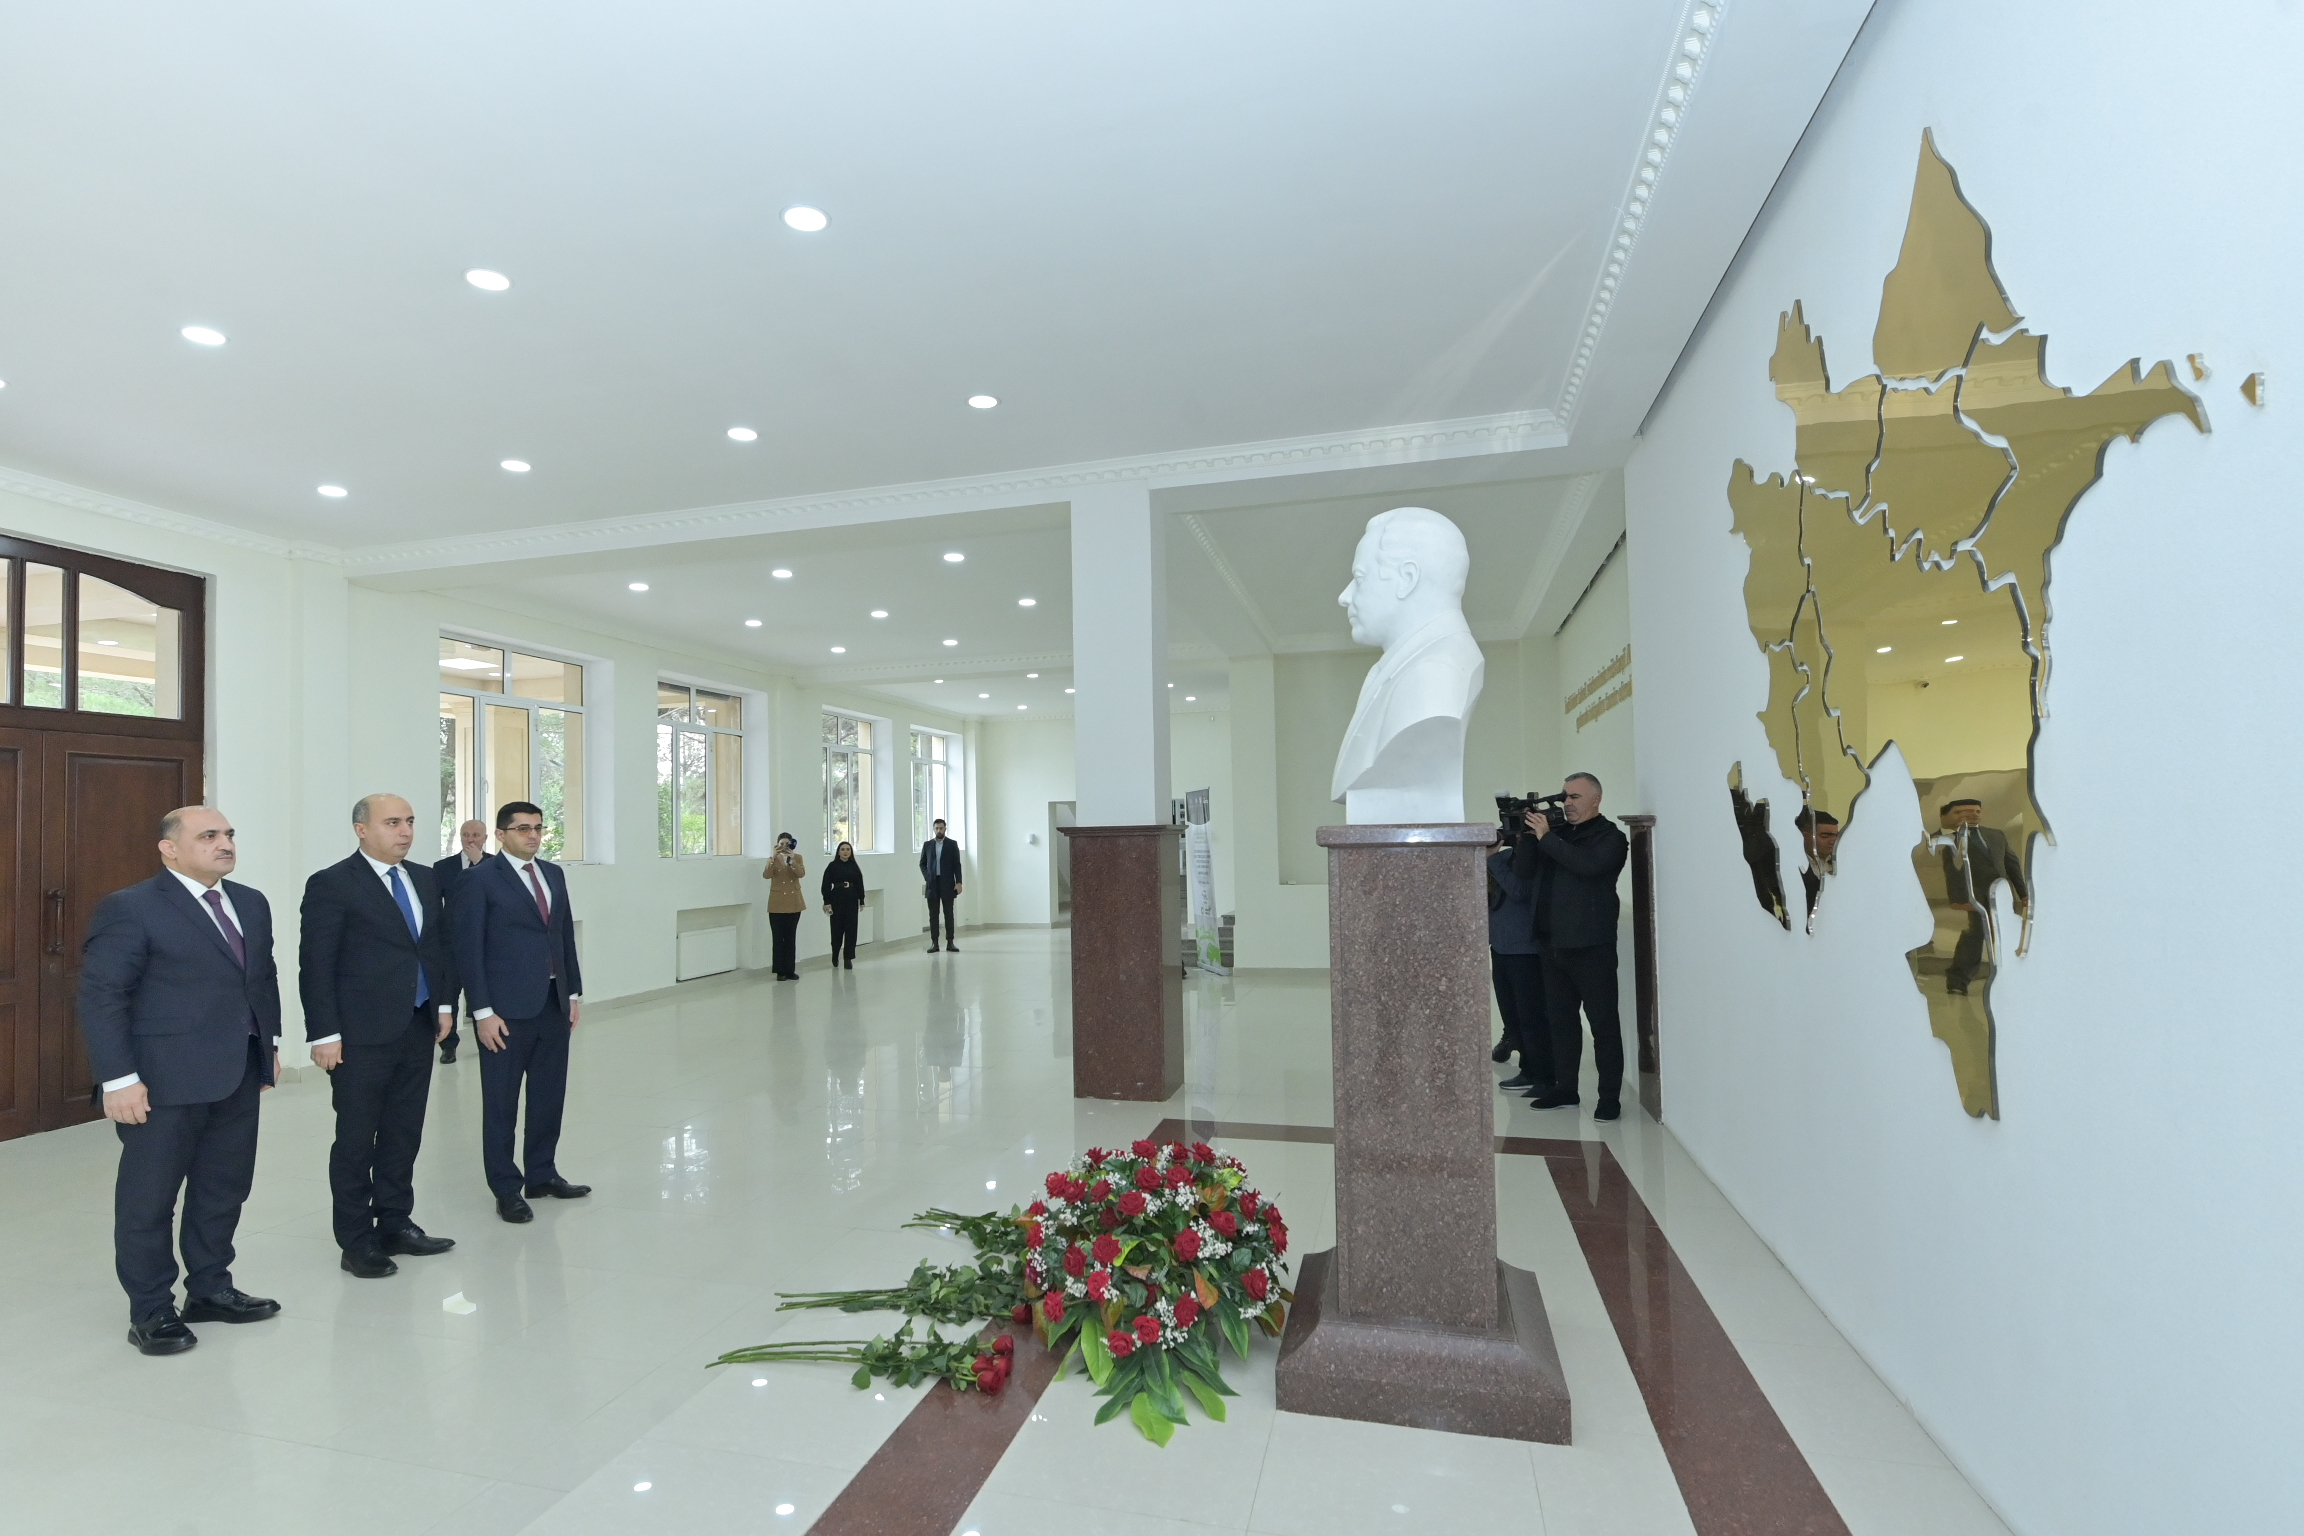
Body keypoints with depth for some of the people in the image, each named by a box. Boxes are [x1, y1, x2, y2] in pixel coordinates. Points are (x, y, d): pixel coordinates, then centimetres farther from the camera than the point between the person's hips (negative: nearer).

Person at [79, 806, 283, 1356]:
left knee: (225, 1188, 15)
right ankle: (150, 1311, 22)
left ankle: (210, 1290, 30)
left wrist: (271, 1043, 14)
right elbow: (100, 996, -13)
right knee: (149, 1198, 8)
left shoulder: (251, 903, 10)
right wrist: (119, 1078, -17)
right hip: (166, 1081, -6)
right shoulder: (129, 908, -10)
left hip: (238, 1075, 6)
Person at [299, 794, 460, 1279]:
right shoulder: (331, 885, -8)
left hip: (419, 1029, 6)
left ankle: (396, 1224, 27)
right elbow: (316, 966, -10)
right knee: (357, 1139, 6)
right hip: (362, 1036, -6)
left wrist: (445, 1003, 9)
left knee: (404, 1134, 14)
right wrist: (325, 1034, -13)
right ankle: (356, 1243, 18)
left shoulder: (424, 879, 10)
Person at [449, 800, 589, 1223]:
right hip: (507, 1008, -6)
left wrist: (573, 992, 10)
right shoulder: (479, 879, -8)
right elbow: (468, 949, -10)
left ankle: (542, 1175, 29)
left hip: (553, 1004, 6)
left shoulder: (553, 874, 11)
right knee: (501, 1102, 7)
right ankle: (507, 1190, 19)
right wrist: (483, 1011, -14)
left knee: (549, 1095, 14)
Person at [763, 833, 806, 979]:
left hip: (793, 903, 2)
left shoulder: (798, 857, 4)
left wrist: (792, 859, -26)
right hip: (777, 904, -2)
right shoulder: (773, 858, 1)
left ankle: (790, 970, 13)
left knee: (791, 938, 8)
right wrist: (773, 858, -26)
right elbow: (766, 875, -16)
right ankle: (780, 971, 6)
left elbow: (801, 874, -13)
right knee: (778, 938, 0)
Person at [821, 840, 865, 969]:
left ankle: (848, 958, 3)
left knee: (851, 929, -2)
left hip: (851, 901, 2)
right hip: (836, 900, -2)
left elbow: (860, 885, 6)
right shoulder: (832, 866, -2)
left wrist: (861, 901, 4)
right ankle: (835, 954, 28)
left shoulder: (854, 867, 5)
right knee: (837, 929, 5)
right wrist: (827, 902, -9)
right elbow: (826, 885, -3)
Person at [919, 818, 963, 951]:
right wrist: (926, 877, -1)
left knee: (948, 913, 0)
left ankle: (950, 942, 3)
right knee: (933, 914, 2)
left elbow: (957, 864, 0)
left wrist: (958, 882, -7)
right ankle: (934, 943, 5)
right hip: (932, 884, 2)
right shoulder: (927, 845, 8)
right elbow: (922, 863, 14)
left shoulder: (952, 844, 2)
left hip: (947, 884, -2)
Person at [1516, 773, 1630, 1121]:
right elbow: (1525, 869, 6)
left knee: (1603, 1022, 0)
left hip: (1591, 947, -6)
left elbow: (1587, 864, -22)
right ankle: (1565, 1088, 22)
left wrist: (1546, 836, -19)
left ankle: (1609, 1097, 6)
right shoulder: (1556, 831, 13)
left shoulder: (1610, 837, -3)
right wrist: (1528, 834, -8)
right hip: (1553, 944, 6)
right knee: (1560, 1019, 12)